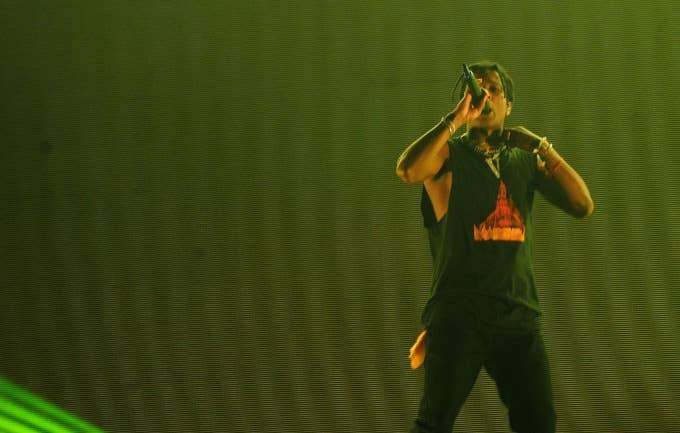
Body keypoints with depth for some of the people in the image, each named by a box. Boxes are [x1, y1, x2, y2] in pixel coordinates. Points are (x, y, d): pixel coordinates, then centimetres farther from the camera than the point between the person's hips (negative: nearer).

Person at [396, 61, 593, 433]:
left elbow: (582, 206, 3)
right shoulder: (447, 153, 2)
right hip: (459, 312, -4)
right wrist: (455, 119, -19)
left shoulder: (525, 160, 14)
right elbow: (408, 171, -21)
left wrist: (542, 148, -5)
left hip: (518, 311, 4)